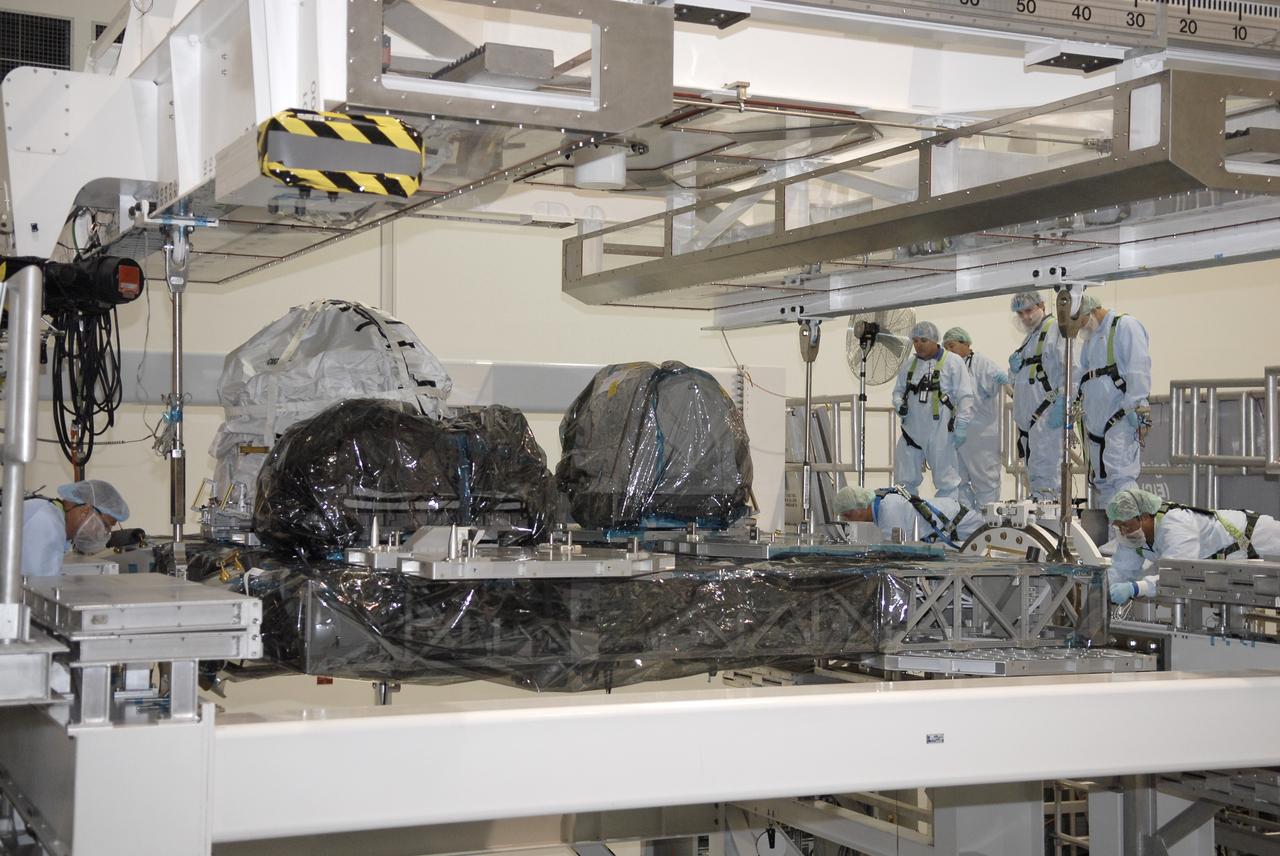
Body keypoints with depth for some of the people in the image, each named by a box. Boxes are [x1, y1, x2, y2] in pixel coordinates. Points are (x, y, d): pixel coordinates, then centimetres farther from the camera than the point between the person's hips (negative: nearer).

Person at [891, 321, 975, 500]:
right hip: (912, 430, 5)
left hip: (941, 433, -5)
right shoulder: (910, 365, 12)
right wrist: (899, 404, -1)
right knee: (905, 480, 8)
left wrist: (961, 428, -12)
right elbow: (898, 390, 23)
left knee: (946, 482, 1)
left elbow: (965, 397, -7)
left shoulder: (952, 363, -4)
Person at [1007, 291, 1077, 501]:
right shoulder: (1030, 336, 24)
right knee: (1033, 475, 10)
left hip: (1048, 412, -10)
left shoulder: (1057, 330, -4)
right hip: (1027, 414, 10)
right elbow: (1016, 380, 30)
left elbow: (1072, 371, -15)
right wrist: (1015, 368, 7)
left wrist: (1062, 405, -23)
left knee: (1044, 474, -16)